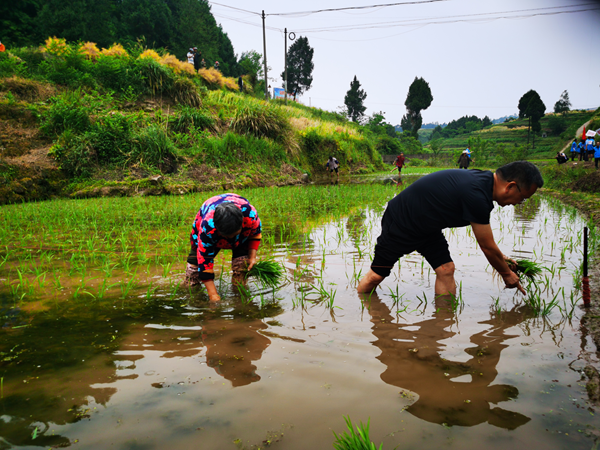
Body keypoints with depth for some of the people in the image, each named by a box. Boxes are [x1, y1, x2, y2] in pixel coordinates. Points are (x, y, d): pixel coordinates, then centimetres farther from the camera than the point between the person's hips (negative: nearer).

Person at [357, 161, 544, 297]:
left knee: (446, 269, -1)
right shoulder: (476, 196, -33)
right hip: (400, 223, -9)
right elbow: (487, 246, -17)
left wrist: (501, 258, 21)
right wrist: (507, 274, -1)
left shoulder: (482, 180, -3)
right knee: (377, 275, 2)